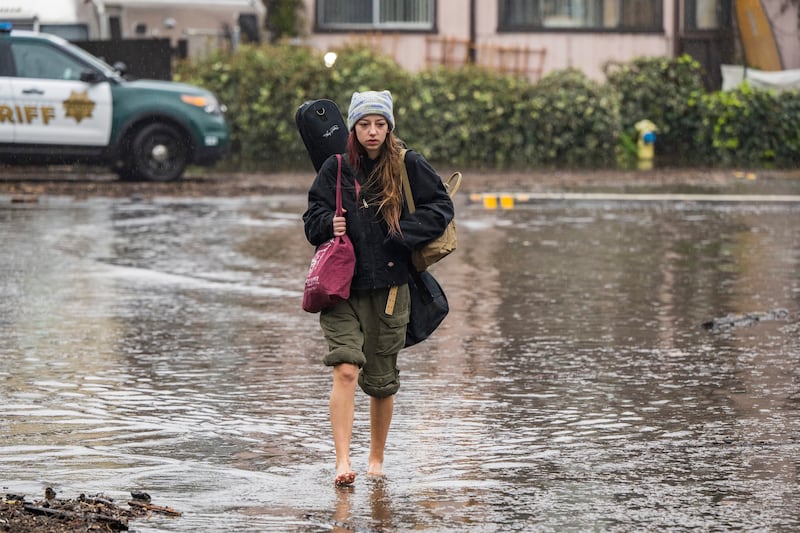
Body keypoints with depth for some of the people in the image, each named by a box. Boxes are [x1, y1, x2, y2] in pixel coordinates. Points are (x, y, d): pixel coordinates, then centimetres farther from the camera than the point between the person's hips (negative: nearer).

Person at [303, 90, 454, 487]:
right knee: (345, 369, -16)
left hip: (388, 286, 0)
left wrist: (403, 234, -9)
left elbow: (442, 208, 3)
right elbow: (312, 219, 11)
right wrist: (330, 224, -12)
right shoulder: (336, 168, 5)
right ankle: (342, 463, -21)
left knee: (381, 380, 8)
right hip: (342, 285, 0)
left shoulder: (408, 166, 0)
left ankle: (376, 458, 28)